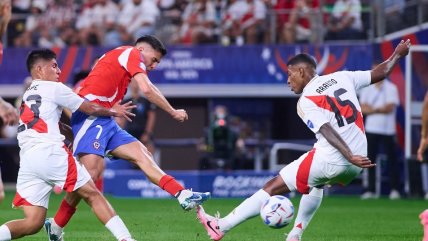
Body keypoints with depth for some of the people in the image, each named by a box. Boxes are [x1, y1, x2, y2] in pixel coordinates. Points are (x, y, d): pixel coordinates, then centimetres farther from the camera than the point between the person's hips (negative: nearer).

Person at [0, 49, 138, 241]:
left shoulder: (27, 97, 31)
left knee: (33, 223, 0)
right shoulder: (53, 88, 9)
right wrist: (113, 111, 32)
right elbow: (90, 109, 16)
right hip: (50, 152, -6)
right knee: (93, 195, 1)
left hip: (26, 161, 6)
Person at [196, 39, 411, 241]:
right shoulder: (342, 77, 10)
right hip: (354, 166, 7)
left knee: (272, 188, 2)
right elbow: (378, 74, 17)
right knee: (316, 184, 38)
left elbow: (328, 131, -18)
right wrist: (397, 55, 34)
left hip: (329, 161, -7)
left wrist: (349, 156, -28)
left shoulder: (306, 102, -6)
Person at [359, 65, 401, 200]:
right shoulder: (367, 89, 10)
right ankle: (371, 190, 6)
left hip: (387, 129, -3)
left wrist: (372, 109, -11)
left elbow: (390, 108, -11)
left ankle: (395, 190, -1)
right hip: (371, 129, 3)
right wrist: (381, 109, -13)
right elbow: (362, 109, 0)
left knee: (392, 159, -4)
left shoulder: (391, 88, 0)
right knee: (370, 159, 3)